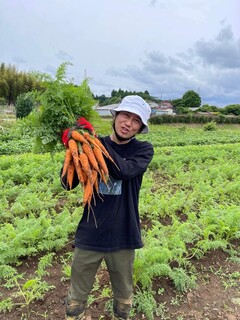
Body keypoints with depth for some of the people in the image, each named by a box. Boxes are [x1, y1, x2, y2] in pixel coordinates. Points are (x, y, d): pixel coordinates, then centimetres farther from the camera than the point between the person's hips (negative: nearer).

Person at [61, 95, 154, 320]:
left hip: (123, 236, 0)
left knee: (123, 294, 22)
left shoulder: (143, 150, -4)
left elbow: (123, 170, -25)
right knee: (76, 296, 17)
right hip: (89, 234, 0)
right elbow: (68, 184, -9)